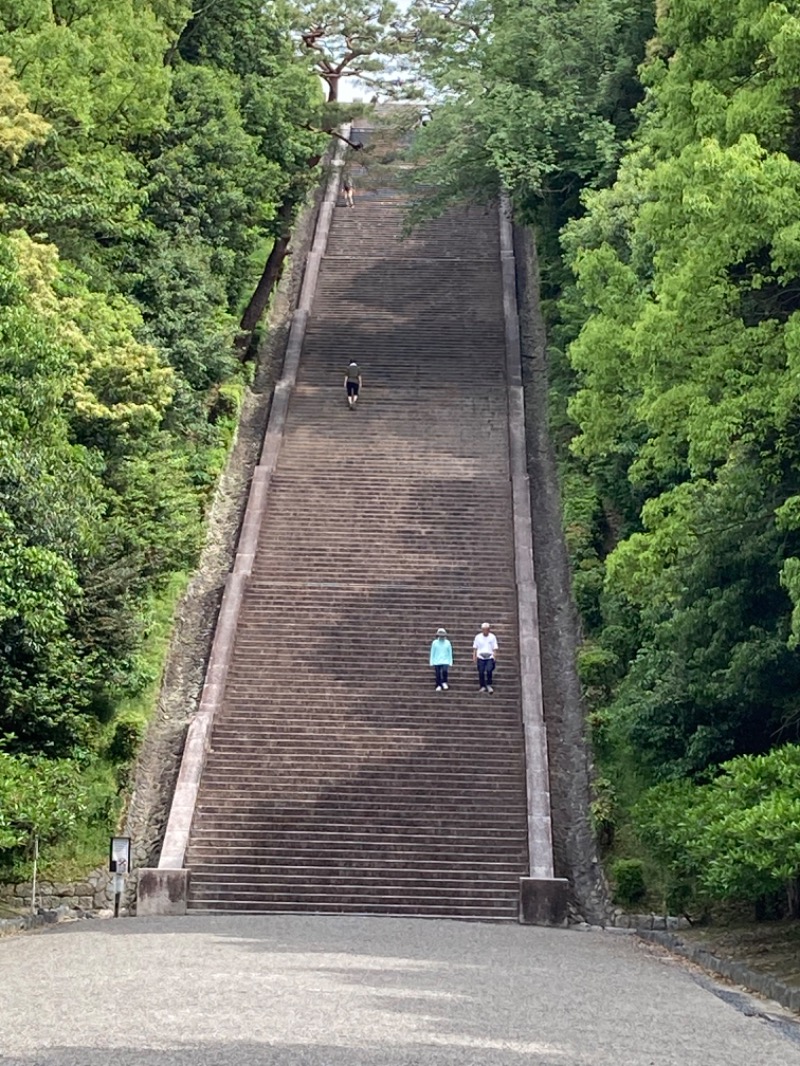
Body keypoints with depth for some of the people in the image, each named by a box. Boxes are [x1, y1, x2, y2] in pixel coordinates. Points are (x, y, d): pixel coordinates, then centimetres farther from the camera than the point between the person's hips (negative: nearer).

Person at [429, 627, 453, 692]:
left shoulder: (447, 643, 4)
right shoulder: (435, 643, 2)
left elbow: (450, 653, 8)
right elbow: (432, 653, 6)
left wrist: (450, 663, 4)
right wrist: (432, 663, 3)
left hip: (445, 662, -1)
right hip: (437, 662, 1)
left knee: (444, 671, -24)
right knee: (438, 674, -1)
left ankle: (444, 682, -2)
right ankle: (438, 686, 15)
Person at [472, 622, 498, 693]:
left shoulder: (492, 637, 4)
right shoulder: (478, 637, 5)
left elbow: (495, 648, 5)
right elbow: (475, 648, 9)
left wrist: (495, 656, -6)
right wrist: (474, 656, 1)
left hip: (490, 658, -1)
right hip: (480, 657, 1)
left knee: (489, 670, -17)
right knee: (481, 672, -1)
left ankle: (489, 685, 0)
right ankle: (482, 686, 13)